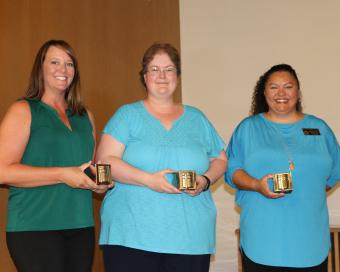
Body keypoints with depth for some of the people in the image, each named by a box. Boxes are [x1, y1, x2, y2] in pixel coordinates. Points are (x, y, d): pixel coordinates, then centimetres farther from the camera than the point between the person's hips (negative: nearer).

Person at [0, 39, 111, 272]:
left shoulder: (85, 116, 17)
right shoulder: (23, 111, -1)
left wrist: (100, 183, 4)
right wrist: (62, 175, -17)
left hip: (81, 226, 6)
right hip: (35, 227, -5)